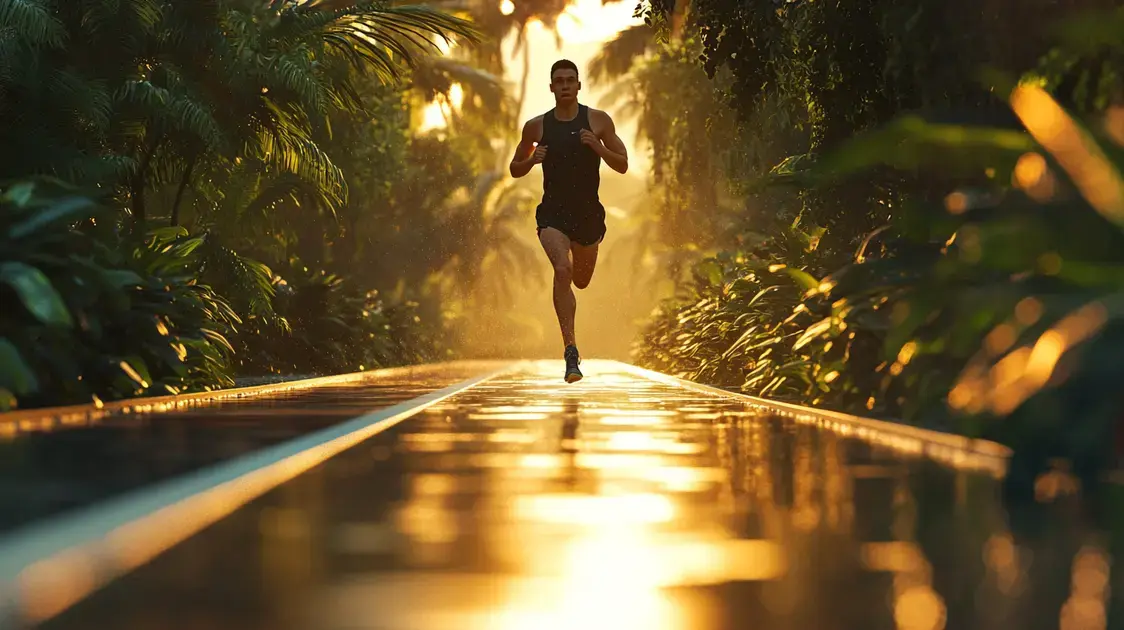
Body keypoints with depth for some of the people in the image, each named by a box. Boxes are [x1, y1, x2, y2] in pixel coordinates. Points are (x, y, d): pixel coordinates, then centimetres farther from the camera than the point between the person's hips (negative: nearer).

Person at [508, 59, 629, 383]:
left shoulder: (598, 121, 1)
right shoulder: (536, 126, 2)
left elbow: (622, 166, 2)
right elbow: (515, 169, 13)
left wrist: (597, 147, -14)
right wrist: (531, 160, -9)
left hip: (588, 212, 2)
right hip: (553, 213, -2)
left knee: (581, 280, 13)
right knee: (562, 270, -24)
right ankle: (570, 350, -23)